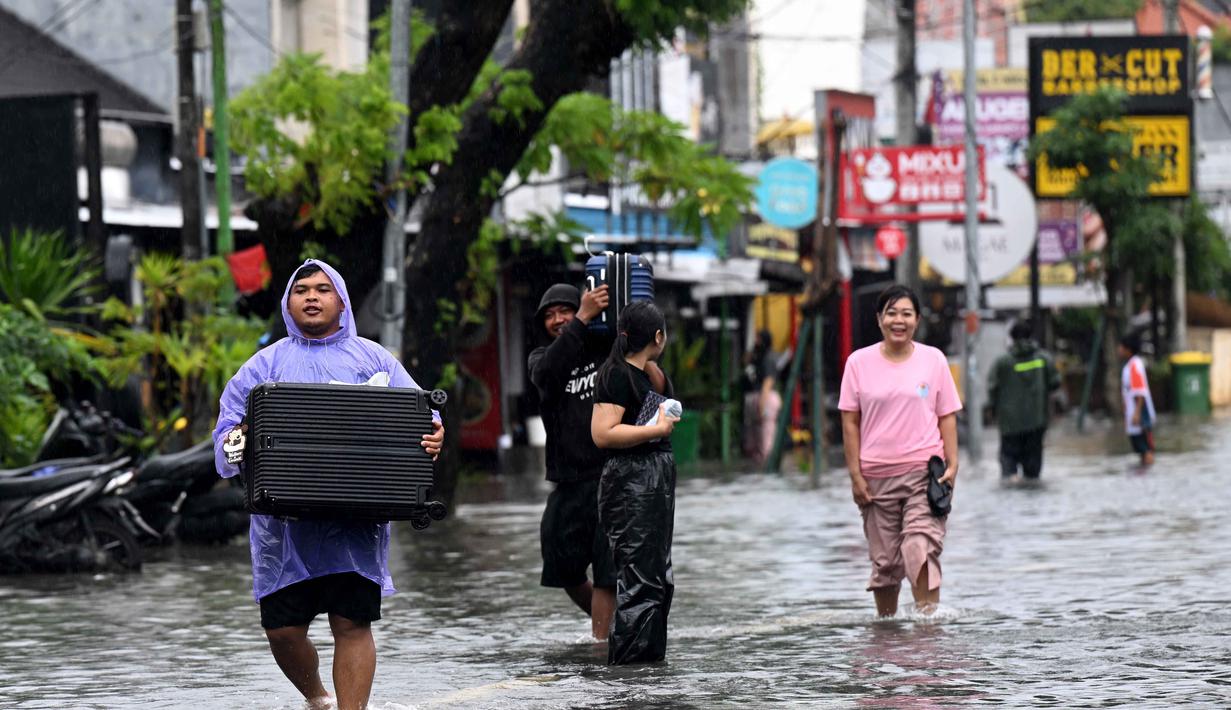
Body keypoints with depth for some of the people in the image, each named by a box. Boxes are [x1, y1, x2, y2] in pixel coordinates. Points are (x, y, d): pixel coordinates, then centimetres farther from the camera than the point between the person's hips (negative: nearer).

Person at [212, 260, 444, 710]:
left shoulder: (373, 360, 12)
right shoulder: (266, 365, 12)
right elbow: (228, 429, 6)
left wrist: (432, 440, -16)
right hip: (284, 519, 1)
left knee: (352, 623, -5)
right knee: (283, 630, 2)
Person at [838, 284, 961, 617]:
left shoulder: (933, 359, 4)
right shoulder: (860, 362, 3)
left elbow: (947, 416, 7)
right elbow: (851, 421, 3)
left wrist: (951, 464, -3)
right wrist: (855, 474, -2)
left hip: (924, 471, -1)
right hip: (877, 475, 1)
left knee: (920, 548, -17)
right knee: (884, 559, 5)